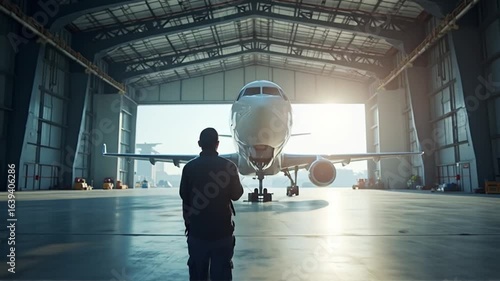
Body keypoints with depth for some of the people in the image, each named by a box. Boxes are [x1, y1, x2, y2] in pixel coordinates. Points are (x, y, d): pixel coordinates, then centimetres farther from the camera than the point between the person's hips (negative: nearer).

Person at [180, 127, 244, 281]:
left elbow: (183, 195, 4)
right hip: (223, 229, -1)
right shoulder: (229, 166, -8)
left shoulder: (189, 167, -6)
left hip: (197, 229, 1)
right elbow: (236, 195, 1)